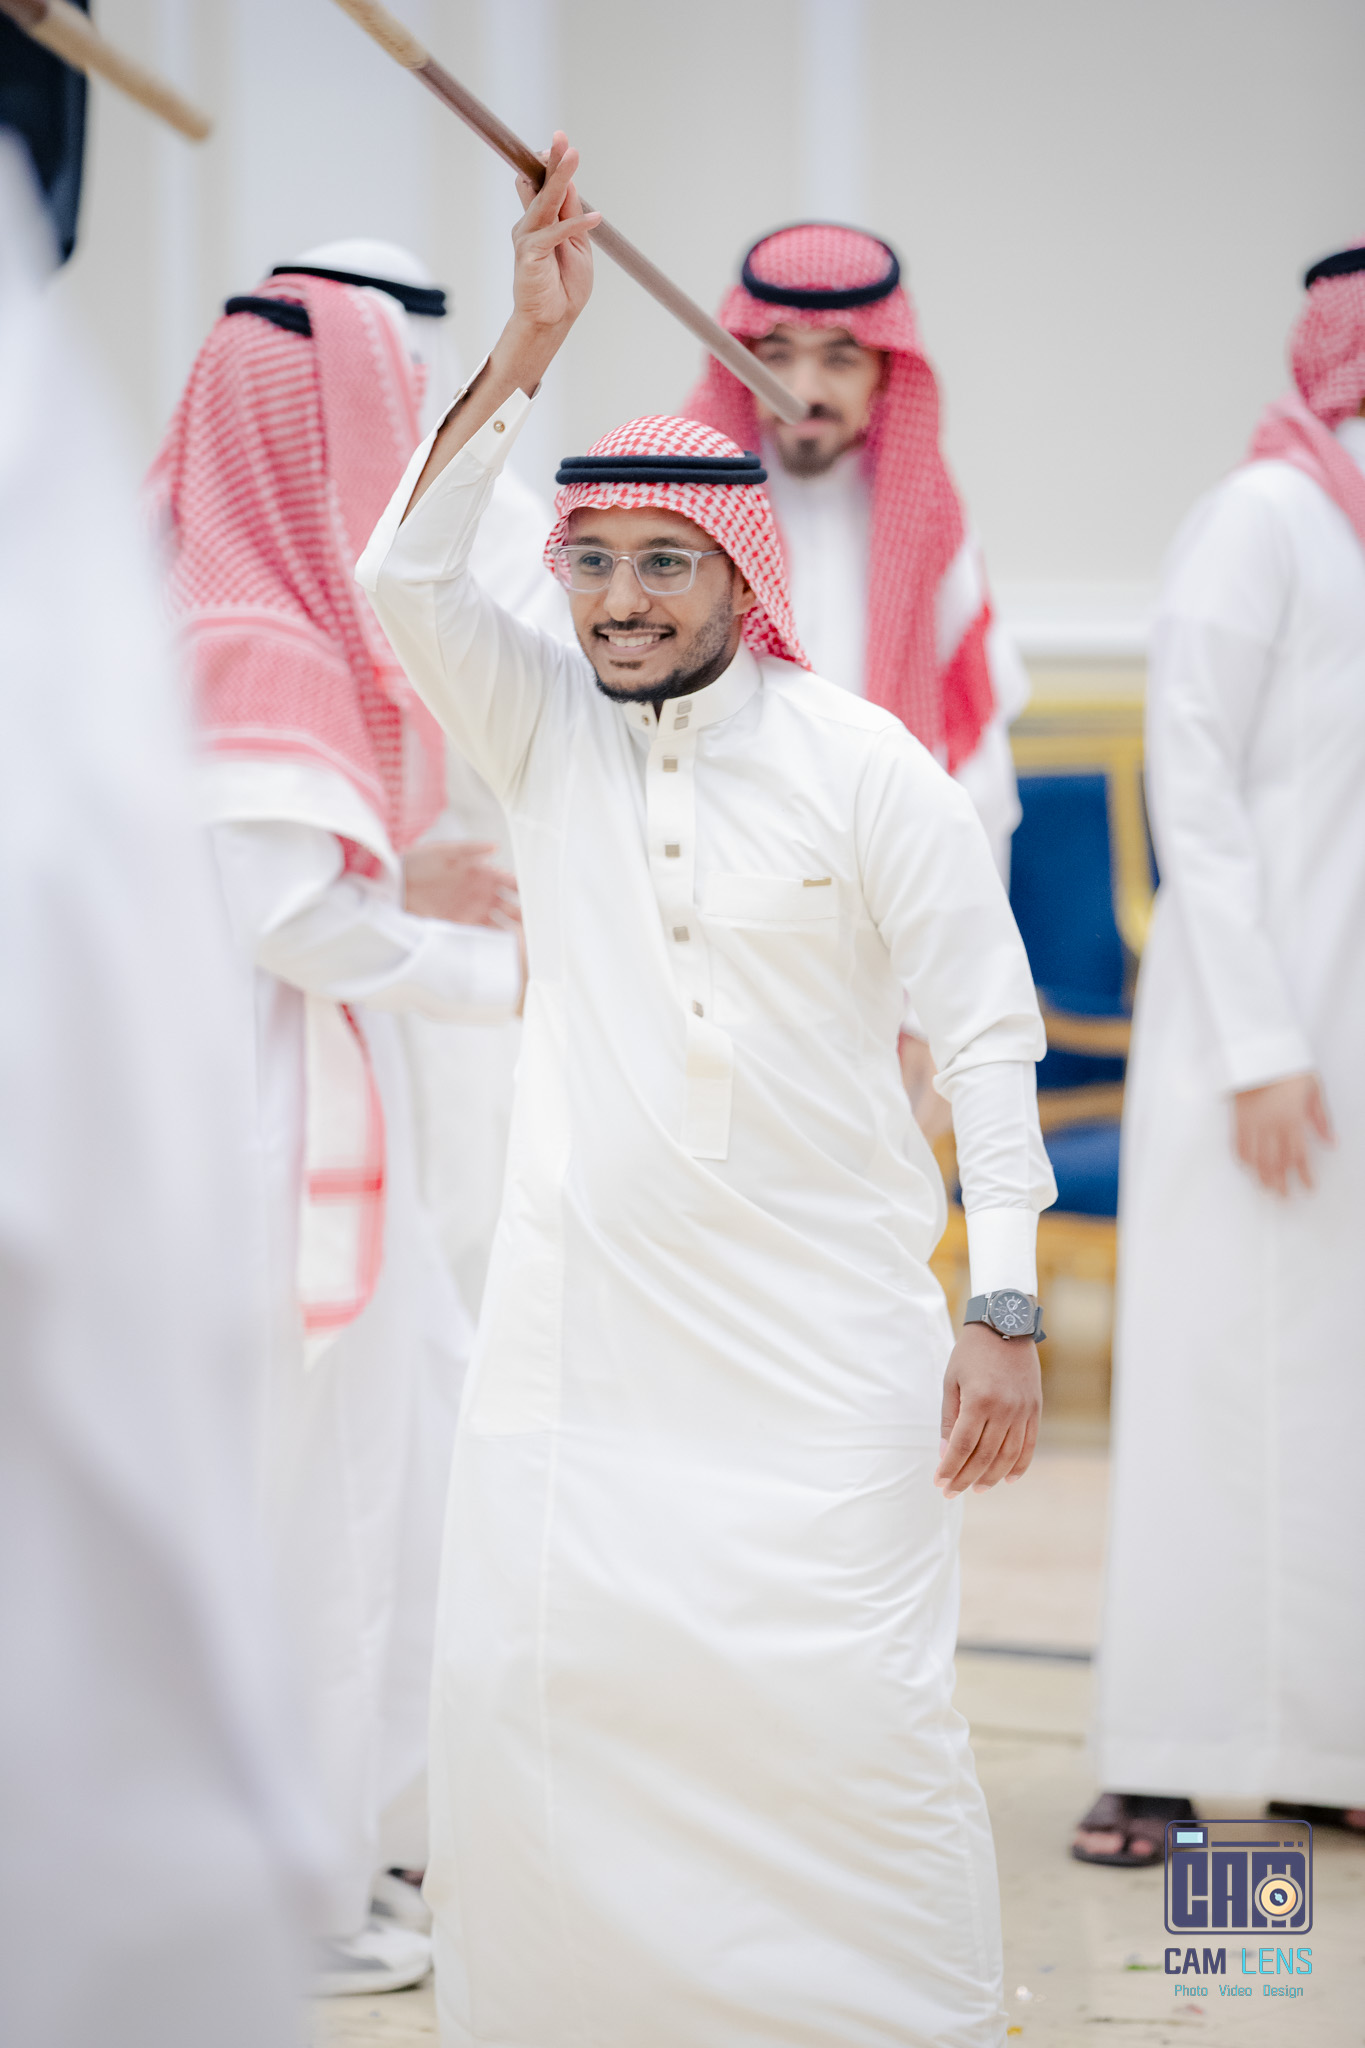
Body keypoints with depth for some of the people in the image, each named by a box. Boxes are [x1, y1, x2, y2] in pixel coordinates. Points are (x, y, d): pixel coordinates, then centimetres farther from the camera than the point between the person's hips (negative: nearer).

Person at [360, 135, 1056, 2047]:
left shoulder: (861, 762, -3)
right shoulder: (547, 727, 7)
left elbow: (990, 1031, -3)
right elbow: (401, 573, -8)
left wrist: (1007, 1312, -8)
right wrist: (532, 337, -11)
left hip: (821, 1334, -3)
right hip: (585, 1314, 3)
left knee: (848, 1707, -7)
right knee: (527, 1682, -2)